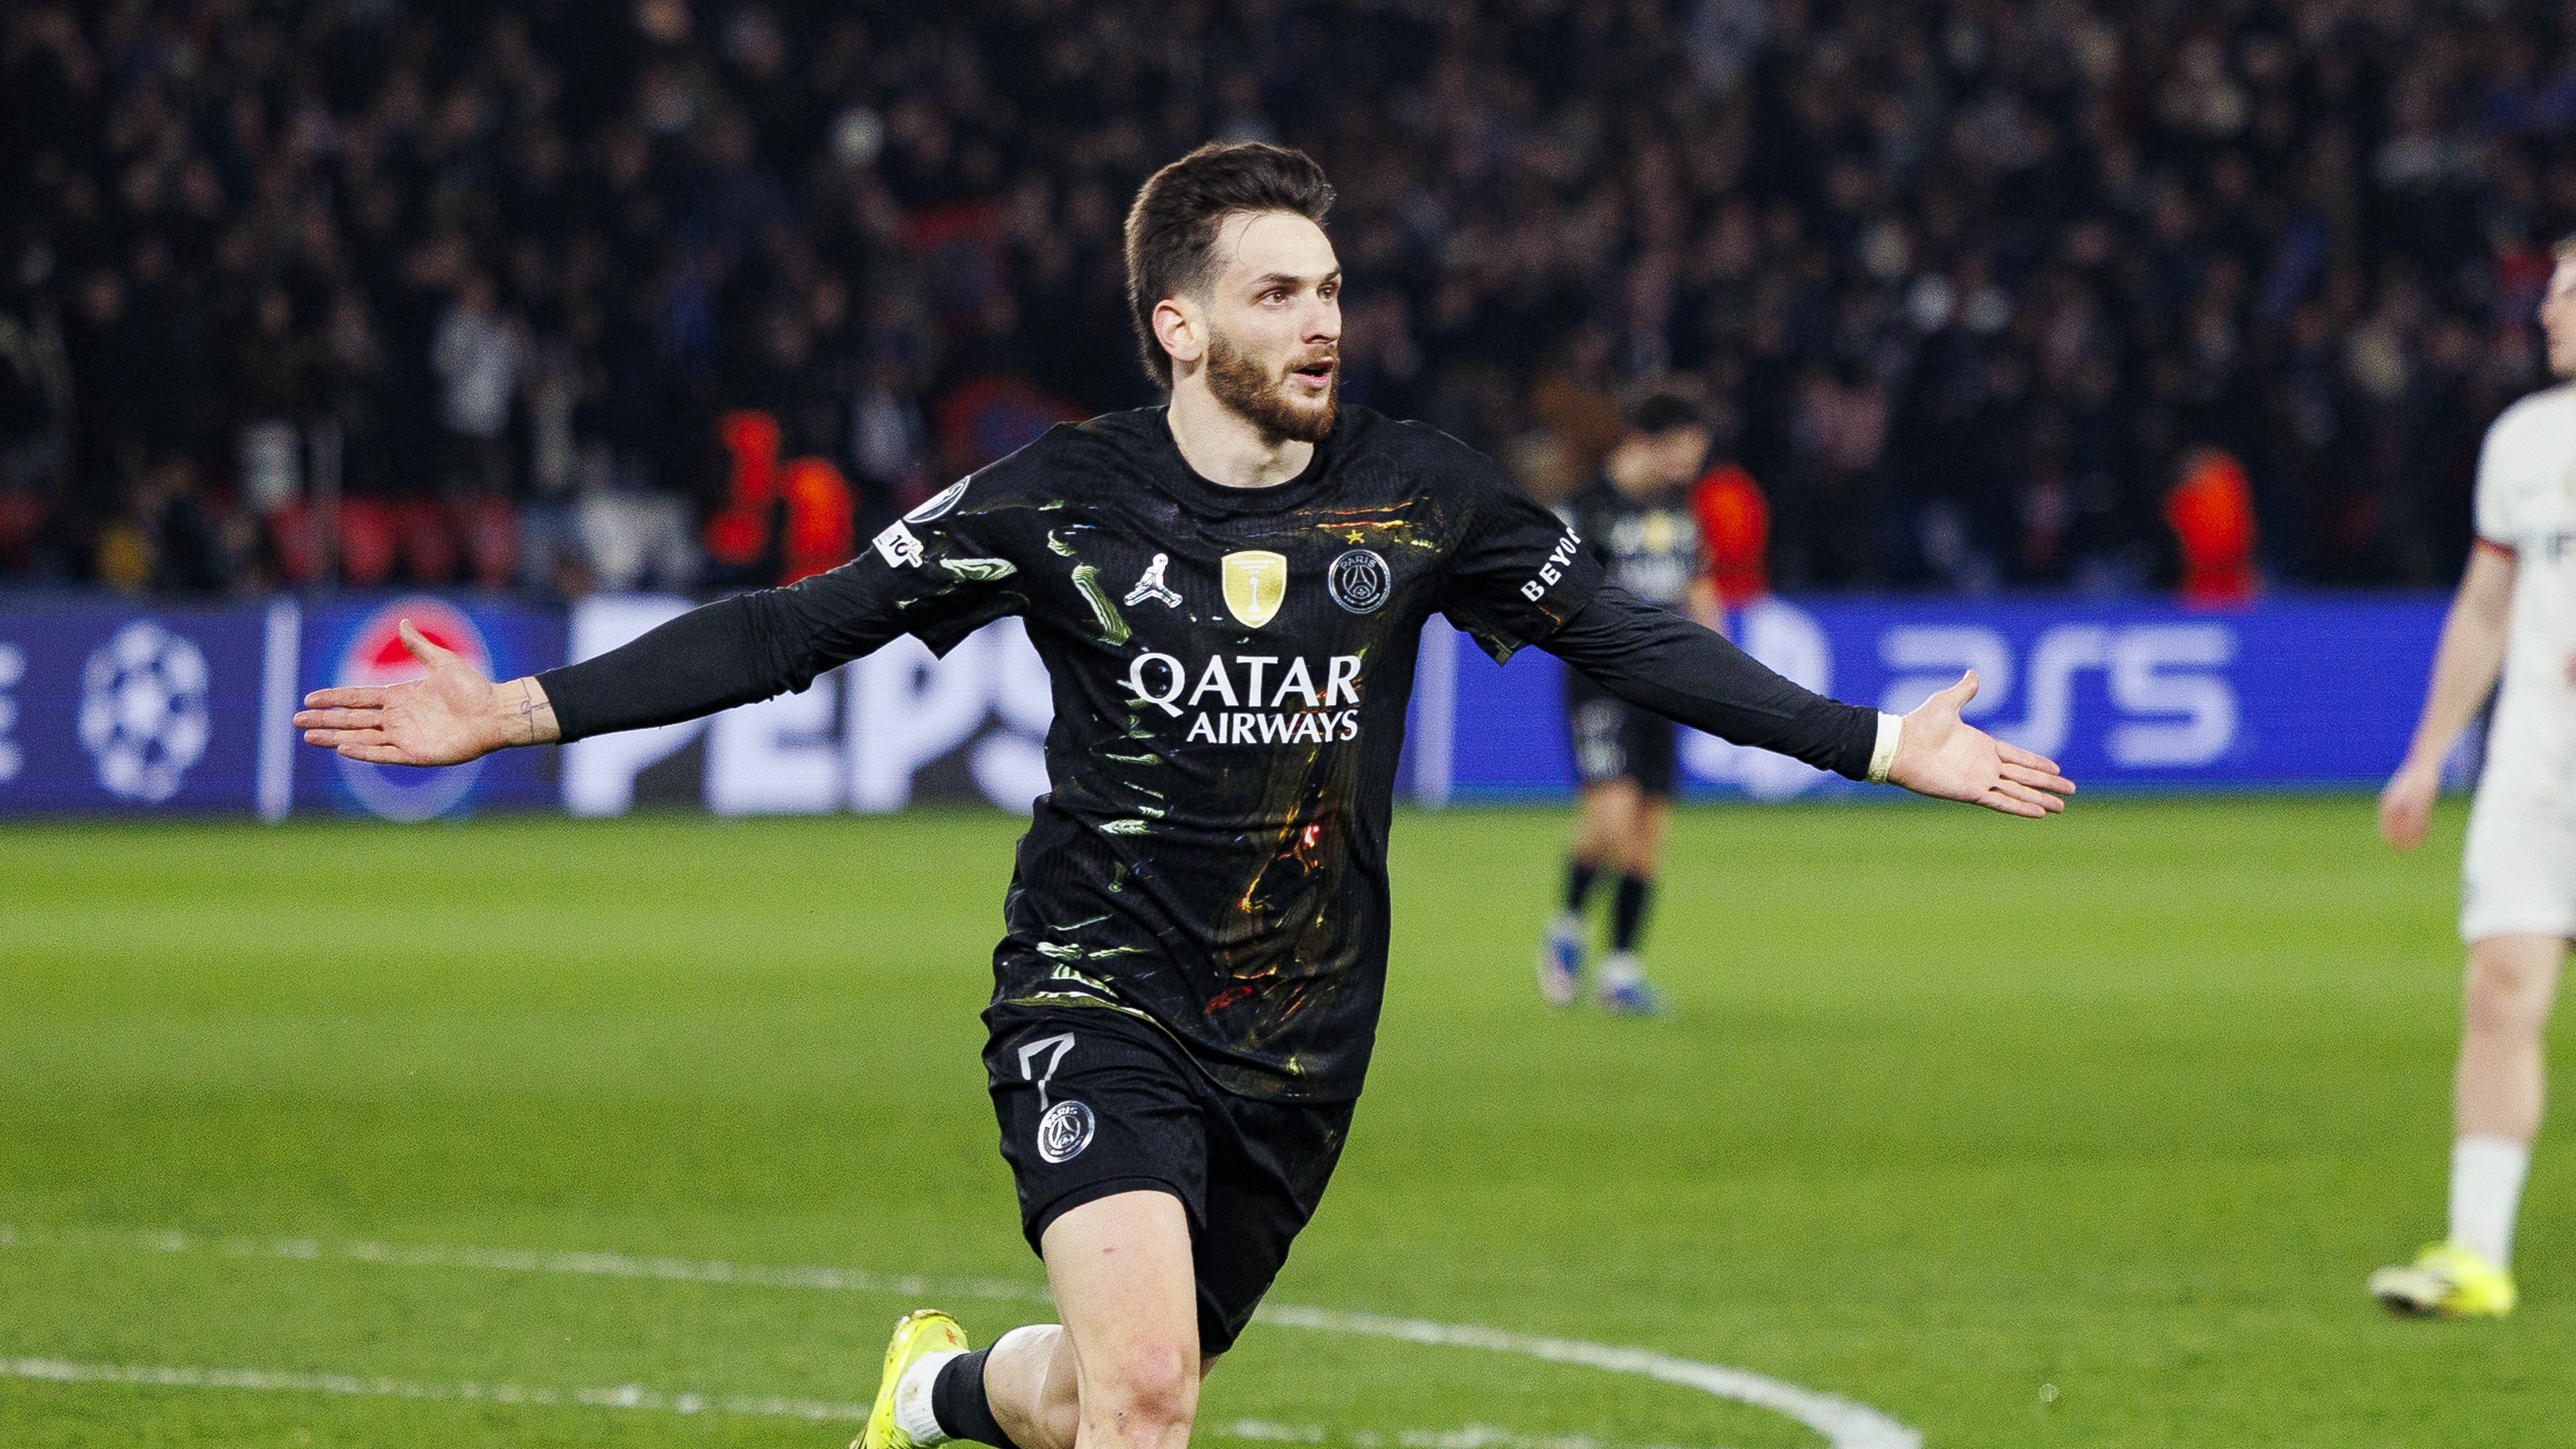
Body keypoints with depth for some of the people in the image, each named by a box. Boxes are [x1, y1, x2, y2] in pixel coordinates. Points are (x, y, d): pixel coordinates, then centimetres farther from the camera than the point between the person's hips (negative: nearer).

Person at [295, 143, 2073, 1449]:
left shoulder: (1417, 495, -1)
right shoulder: (1065, 500, -9)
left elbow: (1634, 641, 8)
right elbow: (799, 629, -7)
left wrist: (1885, 744, 5)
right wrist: (513, 711, -14)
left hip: (1302, 1039, 4)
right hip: (1100, 1003, -4)